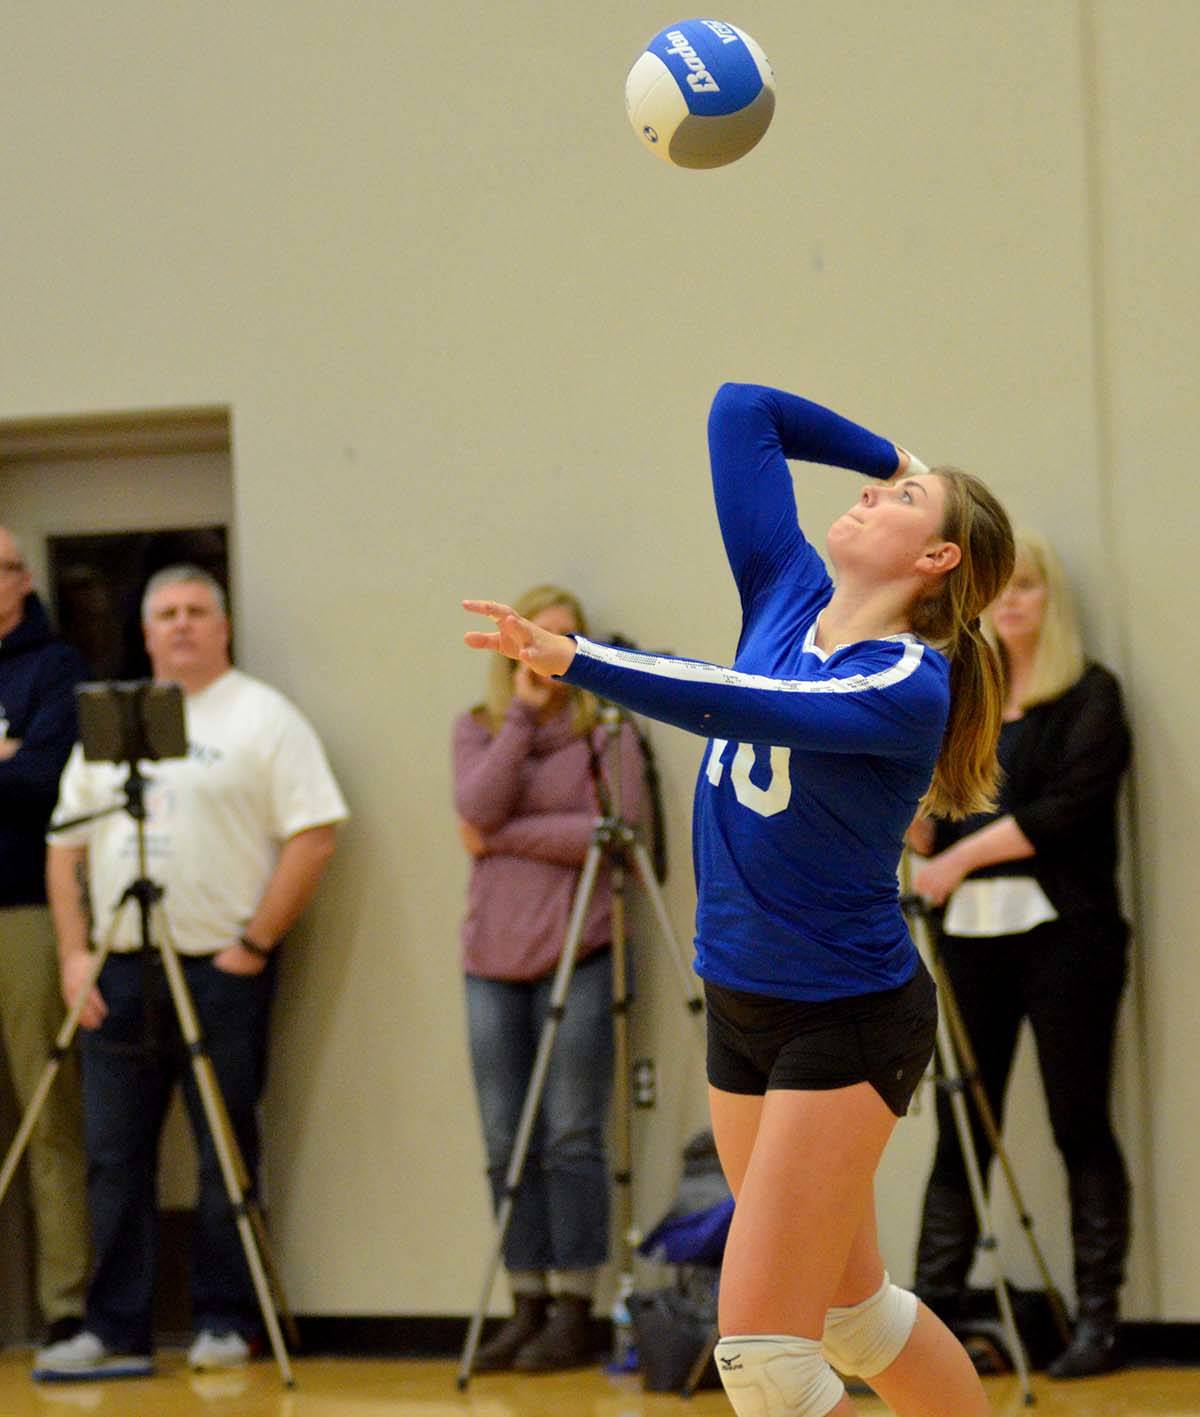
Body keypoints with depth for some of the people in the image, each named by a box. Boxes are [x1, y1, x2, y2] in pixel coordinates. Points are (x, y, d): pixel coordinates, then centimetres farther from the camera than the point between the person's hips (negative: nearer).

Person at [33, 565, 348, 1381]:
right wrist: (74, 952, 3)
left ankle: (226, 1323, 7)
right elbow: (67, 842, 15)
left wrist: (255, 943, -12)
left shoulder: (263, 718, 0)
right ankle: (114, 1332, 9)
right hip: (118, 972, 5)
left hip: (222, 970, -5)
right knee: (114, 1157, 4)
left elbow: (314, 835, -8)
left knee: (226, 1156, -1)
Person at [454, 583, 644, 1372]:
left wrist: (506, 836, -10)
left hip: (577, 952, -4)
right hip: (494, 955, 4)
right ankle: (528, 1308, 11)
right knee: (507, 1145, 4)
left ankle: (573, 1313, 1)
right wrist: (522, 712, -9)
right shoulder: (477, 728, 11)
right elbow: (478, 809, -8)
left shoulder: (605, 728, 1)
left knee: (572, 1138, -4)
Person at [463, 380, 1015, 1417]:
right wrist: (890, 455, 11)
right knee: (851, 1311, 18)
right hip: (744, 1010, 8)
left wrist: (573, 660, -42)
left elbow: (745, 709, -34)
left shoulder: (908, 686, -19)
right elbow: (740, 410, 7)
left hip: (849, 1023, -8)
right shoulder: (788, 596, 2)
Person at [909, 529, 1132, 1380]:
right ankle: (933, 1312, 1)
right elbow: (936, 828, 15)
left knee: (1080, 1125, -3)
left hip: (1060, 928, -5)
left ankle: (1098, 1320, 1)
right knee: (961, 1129, 2)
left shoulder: (1089, 696, 1)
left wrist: (960, 857, -15)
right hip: (971, 932, 5)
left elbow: (1066, 808, -12)